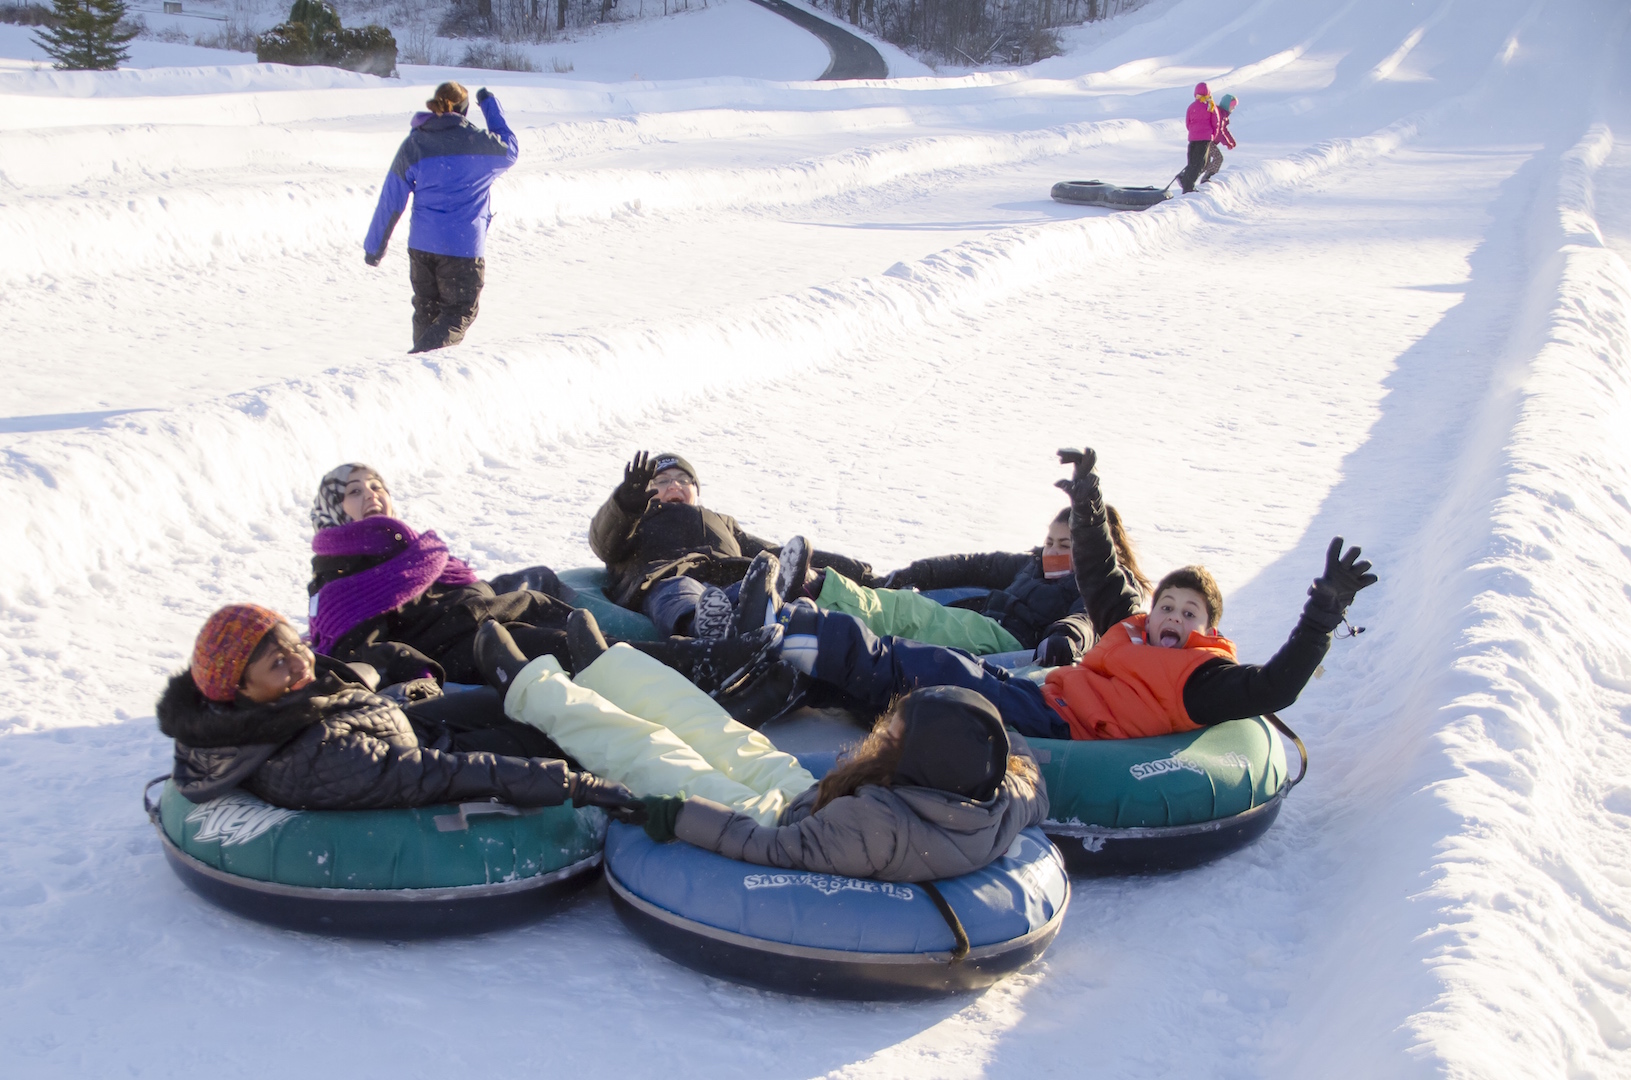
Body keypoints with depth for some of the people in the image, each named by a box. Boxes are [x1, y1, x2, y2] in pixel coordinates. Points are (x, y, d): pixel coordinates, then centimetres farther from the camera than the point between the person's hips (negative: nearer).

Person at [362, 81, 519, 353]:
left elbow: (390, 200, 4)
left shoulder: (413, 144, 2)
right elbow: (510, 150, 16)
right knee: (460, 311, 4)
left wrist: (374, 246, 13)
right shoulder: (477, 141, -7)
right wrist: (490, 106, 23)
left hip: (421, 243, 4)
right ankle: (426, 357, -19)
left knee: (427, 310, 20)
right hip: (464, 246, -4)